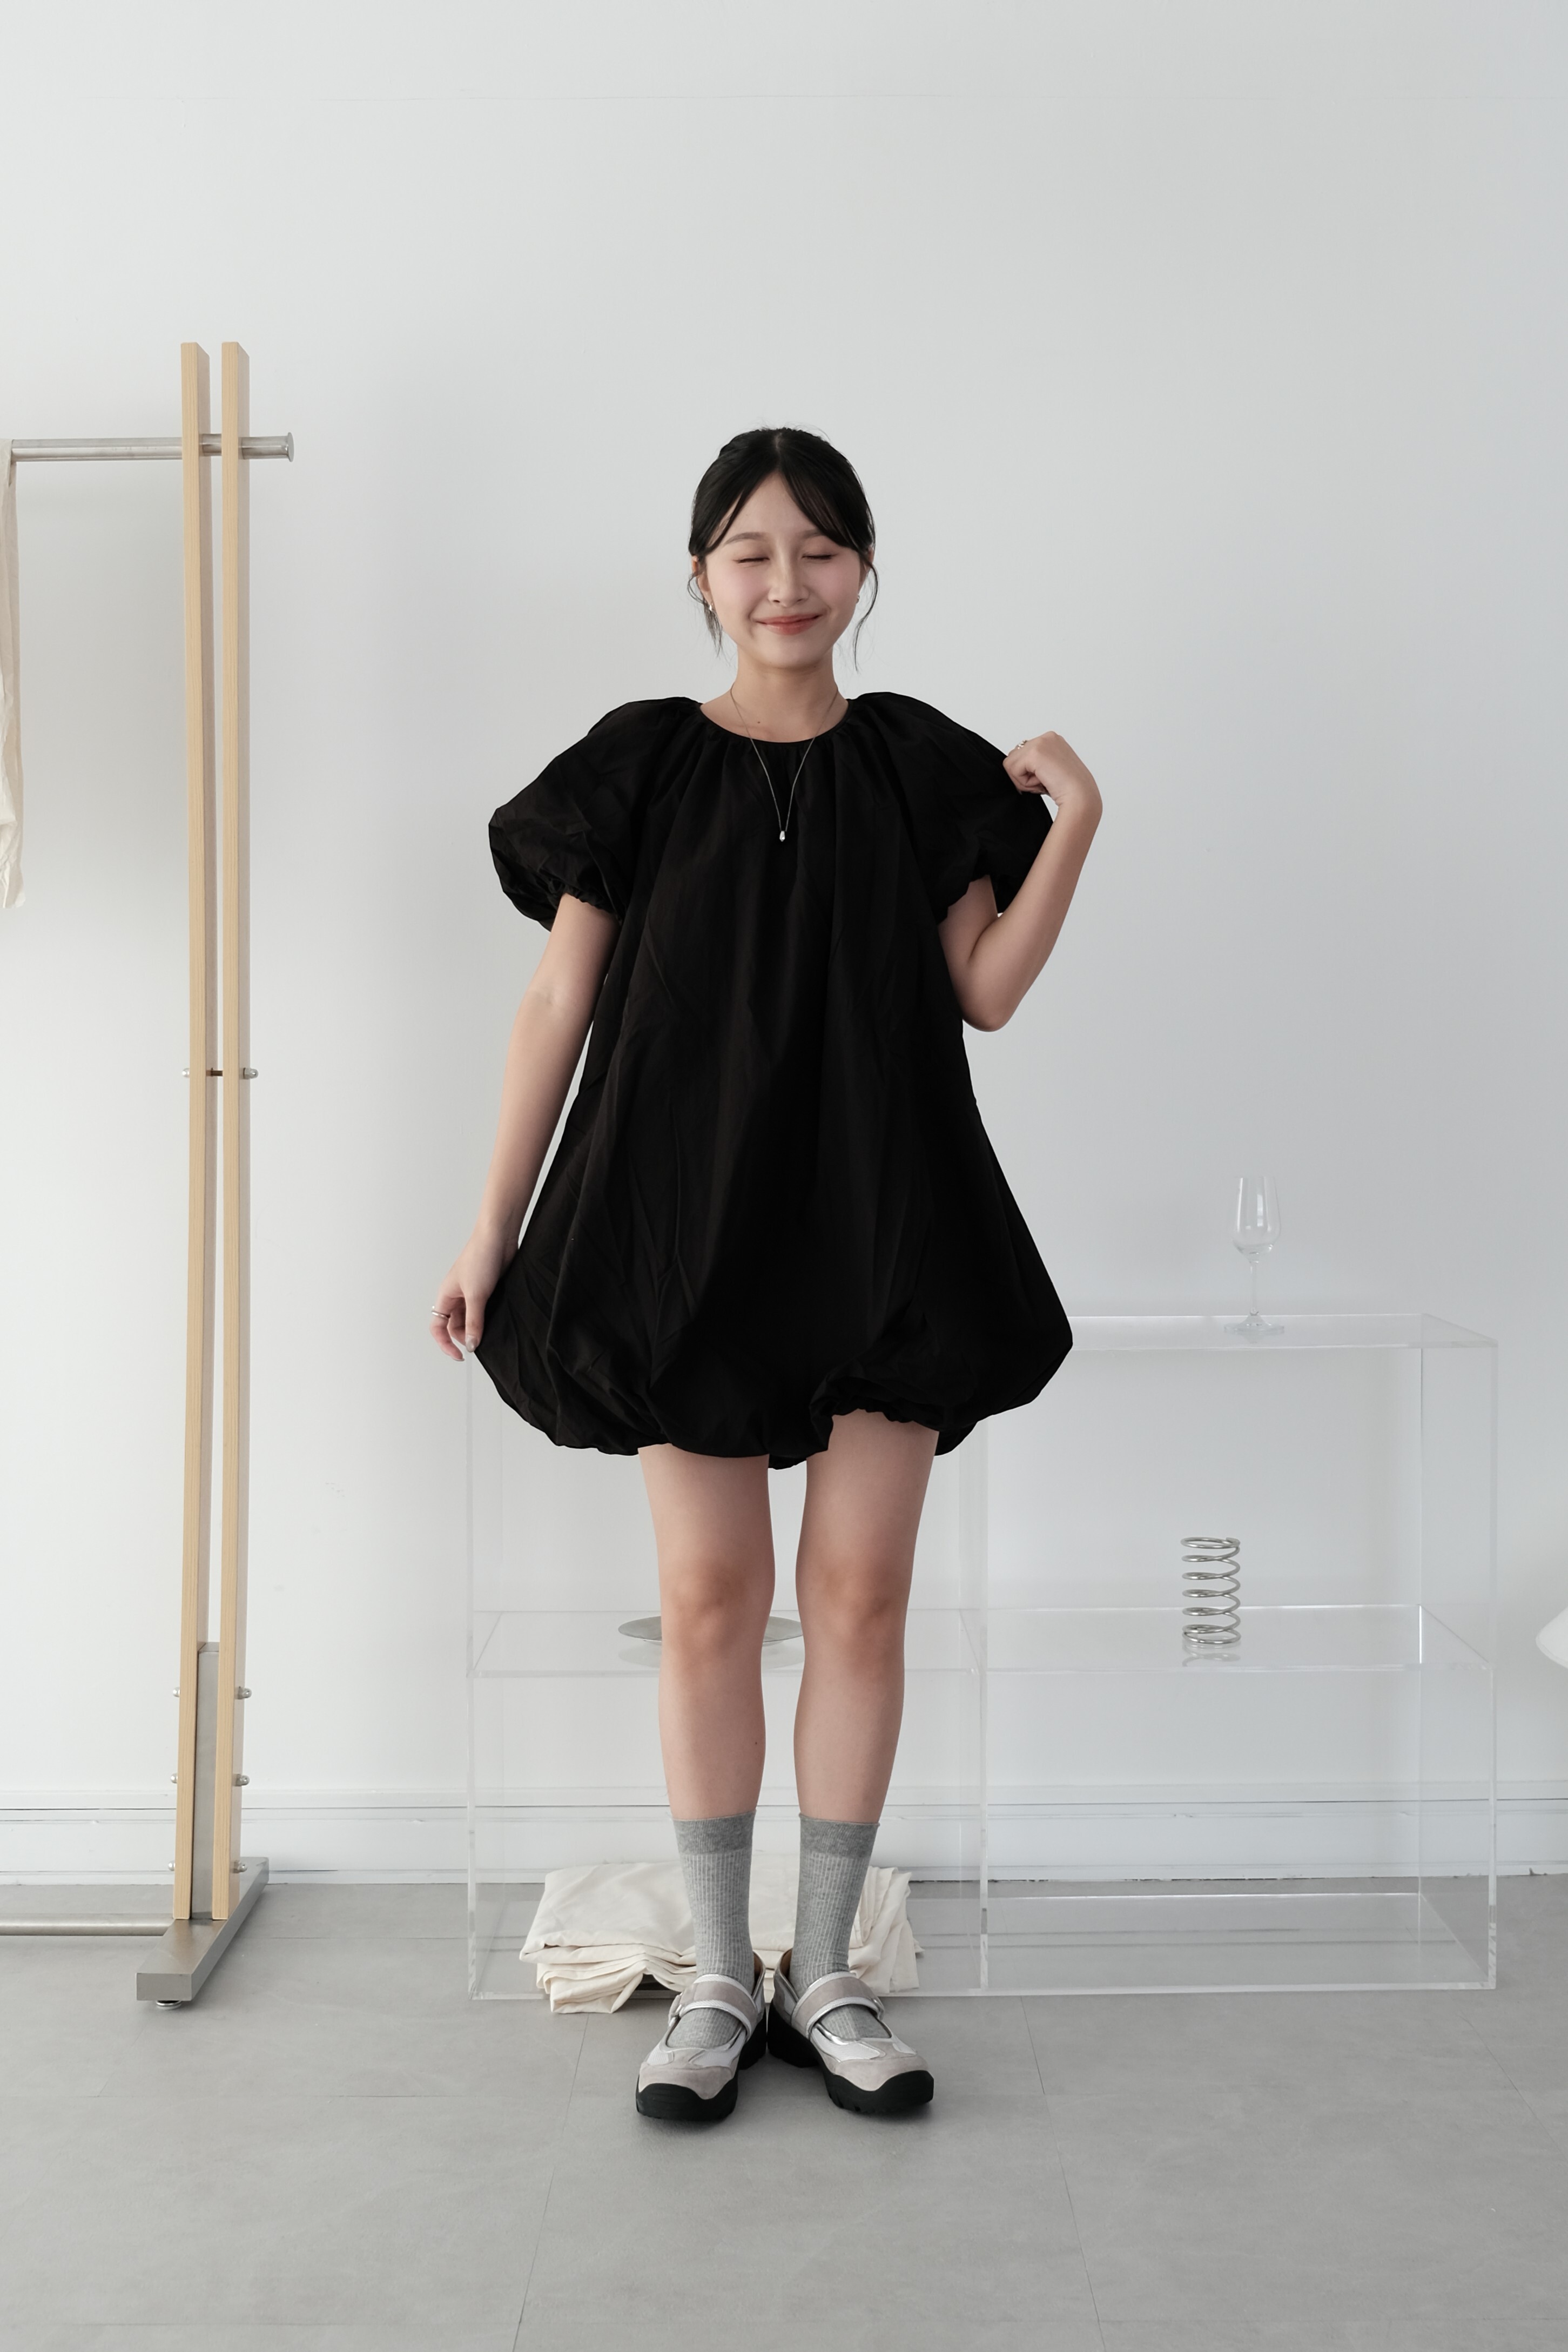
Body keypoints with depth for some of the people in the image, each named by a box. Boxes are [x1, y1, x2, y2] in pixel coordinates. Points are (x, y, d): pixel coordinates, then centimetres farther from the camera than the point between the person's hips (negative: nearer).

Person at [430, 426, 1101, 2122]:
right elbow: (558, 1007, 4)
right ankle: (720, 1979, 18)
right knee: (709, 1598, 2)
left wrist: (1072, 823, -5)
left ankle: (824, 1976, 18)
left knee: (859, 1594, 3)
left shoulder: (919, 762, 8)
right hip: (687, 1218, -1)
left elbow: (985, 993, 6)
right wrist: (493, 1229, 2)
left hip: (883, 1222, 2)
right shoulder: (639, 765, 3)